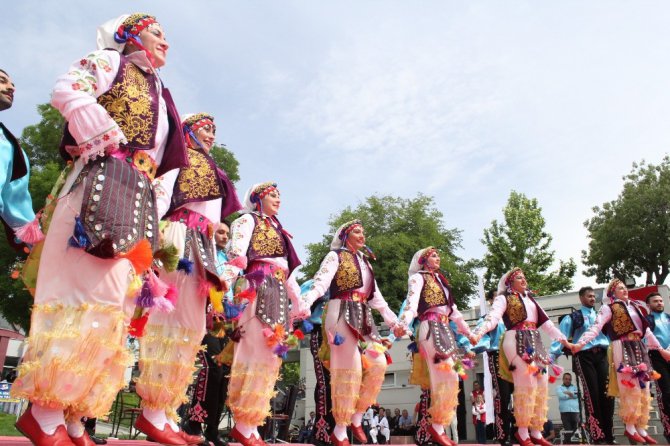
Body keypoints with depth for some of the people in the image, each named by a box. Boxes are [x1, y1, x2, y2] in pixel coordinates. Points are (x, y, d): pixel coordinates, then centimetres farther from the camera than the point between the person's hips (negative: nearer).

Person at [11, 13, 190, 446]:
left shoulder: (160, 96, 29)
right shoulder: (109, 62, 12)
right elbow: (66, 91, -9)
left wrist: (154, 230, 18)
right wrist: (108, 139, -13)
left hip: (139, 198, 7)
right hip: (102, 182, -7)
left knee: (114, 302, -1)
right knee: (93, 293, -18)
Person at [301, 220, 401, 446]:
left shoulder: (365, 261, 22)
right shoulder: (335, 256, 1)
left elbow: (376, 296, 24)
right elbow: (320, 283, -14)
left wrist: (393, 320, 20)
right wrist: (305, 303, -31)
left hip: (363, 317, 7)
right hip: (342, 314, -7)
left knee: (378, 364, -2)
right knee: (350, 368, -9)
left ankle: (356, 418, 12)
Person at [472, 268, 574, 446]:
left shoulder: (530, 299, 24)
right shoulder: (504, 298, 2)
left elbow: (546, 322, 26)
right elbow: (493, 317, -14)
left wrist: (562, 339, 20)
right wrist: (478, 333, -31)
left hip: (535, 342, 7)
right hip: (517, 341, -7)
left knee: (541, 386, 3)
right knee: (527, 384, -15)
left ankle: (536, 431, 10)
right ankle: (522, 431, -6)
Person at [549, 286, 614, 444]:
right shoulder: (572, 318, 9)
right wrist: (552, 356, -14)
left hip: (601, 355, 4)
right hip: (584, 356, -4)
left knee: (607, 394, -1)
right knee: (592, 395, -6)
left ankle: (608, 435, 8)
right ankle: (598, 436, 0)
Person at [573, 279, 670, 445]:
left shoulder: (635, 306, 19)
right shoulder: (609, 308, -1)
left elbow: (646, 331, 26)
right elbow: (596, 327, -12)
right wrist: (581, 343, -25)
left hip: (640, 349, 7)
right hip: (623, 349, -7)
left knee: (643, 389, 6)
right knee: (630, 388, -9)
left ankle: (641, 428, 13)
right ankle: (630, 427, 1)